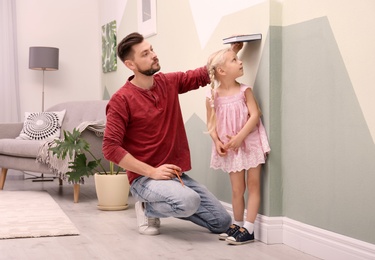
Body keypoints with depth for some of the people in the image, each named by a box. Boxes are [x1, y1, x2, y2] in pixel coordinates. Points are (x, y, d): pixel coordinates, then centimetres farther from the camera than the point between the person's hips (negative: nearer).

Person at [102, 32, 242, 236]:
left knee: (223, 222, 4)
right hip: (144, 178, -7)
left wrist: (229, 52, -2)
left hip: (177, 174, 7)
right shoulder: (121, 100, -13)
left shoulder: (169, 82, 6)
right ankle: (147, 207, -4)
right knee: (189, 202, -35)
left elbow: (202, 75, 15)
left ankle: (168, 206, 22)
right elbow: (111, 148, -17)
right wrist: (152, 172, -22)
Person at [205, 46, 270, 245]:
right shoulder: (213, 96, -5)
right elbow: (211, 124, 1)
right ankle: (237, 225, 25)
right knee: (237, 189, 9)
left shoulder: (244, 91, -7)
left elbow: (255, 115, -14)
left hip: (250, 143, -1)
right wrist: (217, 142, -14)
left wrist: (240, 137, -23)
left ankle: (248, 229, 5)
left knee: (253, 185, 0)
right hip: (231, 148, 1)